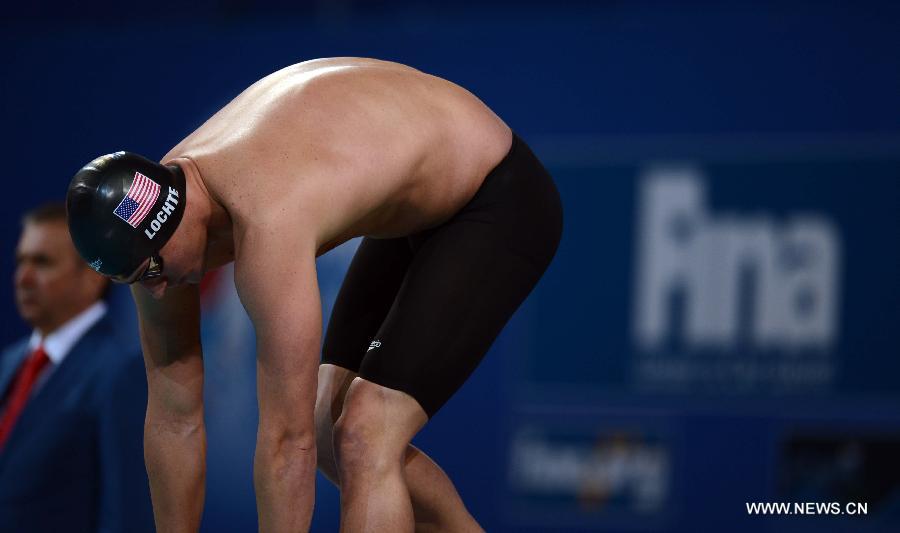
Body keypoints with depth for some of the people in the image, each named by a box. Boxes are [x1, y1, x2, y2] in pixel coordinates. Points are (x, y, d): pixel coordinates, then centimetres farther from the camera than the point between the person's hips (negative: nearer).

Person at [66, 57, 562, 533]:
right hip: (420, 206, 9)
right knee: (329, 430, 10)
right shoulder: (156, 218, -11)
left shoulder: (268, 227, -37)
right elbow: (174, 419, -3)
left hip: (502, 203, -9)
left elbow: (287, 442, -33)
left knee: (363, 441, -18)